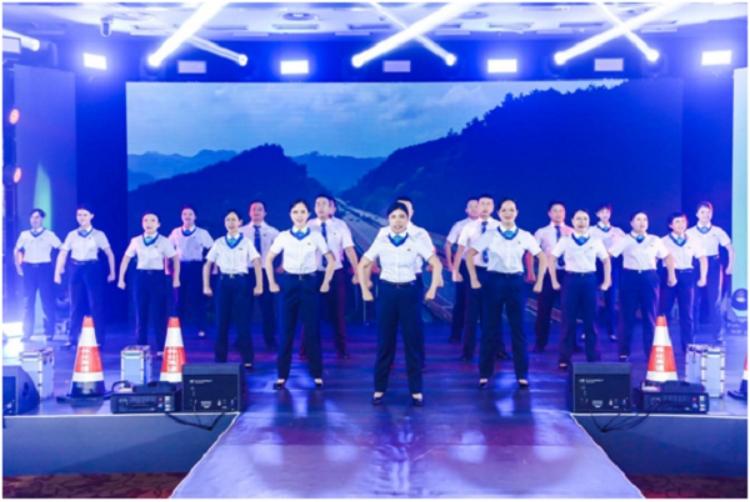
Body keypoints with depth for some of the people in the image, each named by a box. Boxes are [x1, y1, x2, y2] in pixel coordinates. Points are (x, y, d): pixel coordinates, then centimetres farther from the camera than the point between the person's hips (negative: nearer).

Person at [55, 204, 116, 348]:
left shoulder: (98, 234, 0)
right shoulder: (72, 235, 7)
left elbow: (110, 254, 1)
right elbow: (62, 254, 5)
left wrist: (112, 273, -2)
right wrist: (57, 273, -2)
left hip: (93, 269, -3)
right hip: (76, 270, 3)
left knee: (96, 305, -2)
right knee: (76, 306, 7)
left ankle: (99, 340, 6)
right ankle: (72, 339, 13)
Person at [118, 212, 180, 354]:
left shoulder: (164, 241, -1)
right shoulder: (136, 241, 6)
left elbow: (176, 259, 0)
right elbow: (126, 259, 11)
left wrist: (176, 279, -7)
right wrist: (121, 279, 6)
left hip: (158, 277, -2)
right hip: (141, 277, 2)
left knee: (158, 314, -3)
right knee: (141, 314, 6)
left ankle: (161, 349, 3)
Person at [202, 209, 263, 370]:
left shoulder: (246, 242, 3)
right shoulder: (219, 243, 7)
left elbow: (257, 264, -1)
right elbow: (208, 265, 9)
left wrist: (259, 285, -9)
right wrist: (206, 286, 2)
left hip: (240, 282, -2)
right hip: (223, 283, 2)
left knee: (242, 322, -2)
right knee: (222, 322, 5)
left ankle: (247, 360, 4)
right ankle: (220, 360, 14)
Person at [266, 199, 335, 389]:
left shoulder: (316, 237, 0)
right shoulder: (283, 237, 1)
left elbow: (331, 259, 6)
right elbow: (268, 259, 8)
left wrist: (326, 283, 1)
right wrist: (272, 283, 2)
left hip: (310, 284, -1)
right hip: (289, 284, 1)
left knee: (312, 330, 2)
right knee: (286, 330, 3)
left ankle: (317, 375, 11)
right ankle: (282, 375, 10)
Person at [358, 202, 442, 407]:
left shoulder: (416, 242, -2)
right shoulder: (380, 241, 1)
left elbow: (436, 264, -2)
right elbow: (363, 265, 6)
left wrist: (432, 290, -7)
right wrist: (365, 290, 0)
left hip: (410, 292, -1)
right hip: (387, 292, 1)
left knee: (412, 340, 2)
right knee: (385, 341, 4)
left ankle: (416, 391, 9)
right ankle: (379, 389, 14)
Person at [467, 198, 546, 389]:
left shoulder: (525, 236, 2)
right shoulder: (490, 236, 0)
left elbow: (542, 258, 8)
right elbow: (469, 254, 2)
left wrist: (539, 282, 3)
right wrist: (474, 280, -3)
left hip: (516, 282, 1)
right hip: (494, 281, -1)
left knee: (518, 328, 4)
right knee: (490, 328, 4)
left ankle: (522, 374, 13)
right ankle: (485, 373, 13)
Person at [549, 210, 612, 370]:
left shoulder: (596, 241, 6)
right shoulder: (565, 240, 2)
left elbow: (606, 260, 13)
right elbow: (552, 258, 3)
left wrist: (606, 281, 7)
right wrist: (554, 281, -1)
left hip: (590, 281, 1)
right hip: (571, 280, -1)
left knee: (590, 321, 5)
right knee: (568, 321, 2)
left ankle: (594, 358, 13)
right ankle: (564, 359, 9)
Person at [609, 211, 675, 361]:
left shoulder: (655, 240, 9)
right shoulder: (624, 240, 1)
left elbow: (668, 257, 19)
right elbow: (607, 255, -6)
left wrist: (671, 275, 13)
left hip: (650, 278, 2)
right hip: (629, 278, -2)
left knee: (650, 316, 5)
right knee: (627, 316, 2)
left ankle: (651, 352, 13)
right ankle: (624, 352, 12)